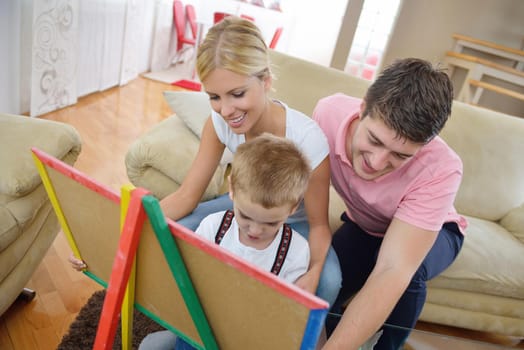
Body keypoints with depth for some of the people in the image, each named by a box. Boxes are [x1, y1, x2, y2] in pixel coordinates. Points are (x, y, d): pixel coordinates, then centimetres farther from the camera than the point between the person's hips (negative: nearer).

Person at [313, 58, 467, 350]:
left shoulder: (440, 170, -38)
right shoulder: (330, 112, -31)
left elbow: (393, 272, -44)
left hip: (433, 232, -2)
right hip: (363, 225, 2)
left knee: (407, 271, -35)